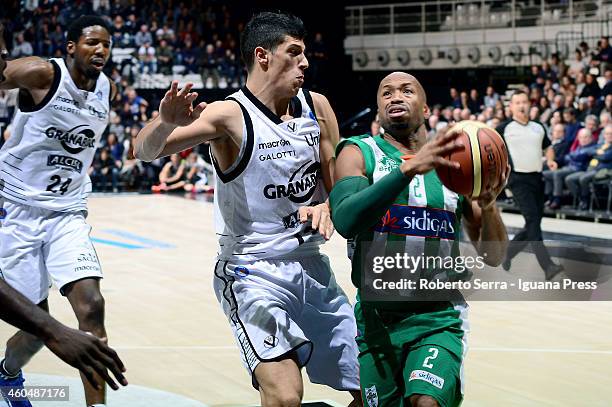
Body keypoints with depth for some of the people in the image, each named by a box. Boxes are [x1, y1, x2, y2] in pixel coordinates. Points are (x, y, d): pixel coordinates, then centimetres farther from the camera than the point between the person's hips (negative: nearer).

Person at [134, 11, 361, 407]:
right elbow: (146, 151, -22)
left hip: (312, 265, 6)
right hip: (252, 271, -6)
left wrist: (327, 208, -12)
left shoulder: (317, 107, 4)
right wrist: (167, 121, -44)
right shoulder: (231, 115, -13)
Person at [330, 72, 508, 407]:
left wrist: (488, 205, -13)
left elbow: (493, 257, 7)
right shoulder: (358, 153, 0)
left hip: (439, 319, 0)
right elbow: (346, 222, -22)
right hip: (377, 319, 0)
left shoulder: (453, 162, 7)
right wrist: (409, 167, -31)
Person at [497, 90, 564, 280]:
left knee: (532, 224, 9)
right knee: (533, 220, -18)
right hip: (519, 179, -6)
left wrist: (550, 159, 5)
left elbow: (547, 147, 25)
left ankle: (507, 253, 31)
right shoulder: (504, 128, -1)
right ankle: (547, 266, -25)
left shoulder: (538, 127, 13)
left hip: (537, 178, 6)